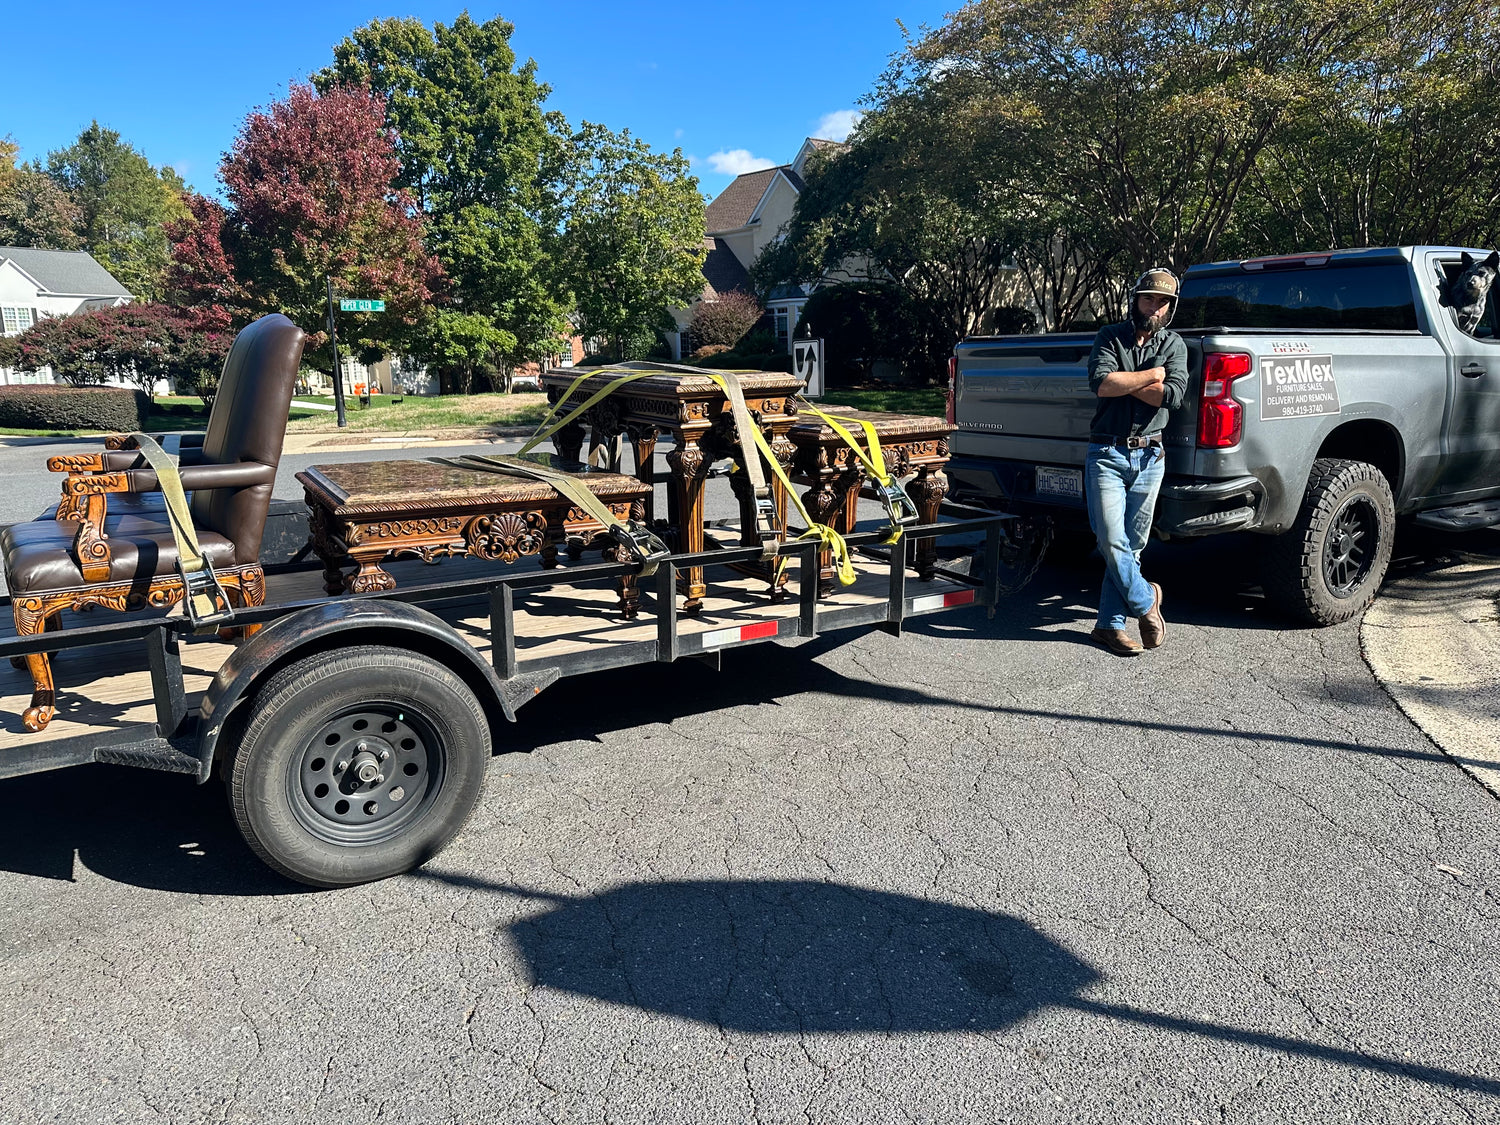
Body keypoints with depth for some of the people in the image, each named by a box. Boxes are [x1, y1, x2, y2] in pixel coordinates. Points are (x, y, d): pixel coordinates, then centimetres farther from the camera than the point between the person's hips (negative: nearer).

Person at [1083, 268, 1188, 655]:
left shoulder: (1174, 345, 10)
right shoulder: (1110, 337, 5)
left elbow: (1173, 395, -9)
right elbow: (1101, 384, -15)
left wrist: (1123, 381, -10)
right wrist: (1152, 374, -8)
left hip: (1149, 457, 2)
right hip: (1107, 453, -2)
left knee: (1132, 545, 4)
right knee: (1112, 542, -10)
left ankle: (1110, 624, 12)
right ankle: (1146, 601, 13)